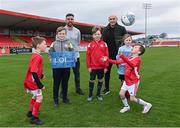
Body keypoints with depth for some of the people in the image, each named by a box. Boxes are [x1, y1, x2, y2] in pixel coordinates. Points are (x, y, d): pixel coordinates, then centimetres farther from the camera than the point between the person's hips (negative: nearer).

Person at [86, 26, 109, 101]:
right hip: (93, 67, -1)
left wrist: (106, 66, -3)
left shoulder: (104, 44, -2)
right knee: (92, 80, 10)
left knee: (100, 80, 13)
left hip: (102, 67, 1)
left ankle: (98, 94, 29)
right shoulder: (90, 44, -3)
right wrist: (88, 66, -5)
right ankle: (90, 95, 25)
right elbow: (88, 56, -2)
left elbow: (106, 55, -1)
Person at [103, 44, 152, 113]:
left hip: (134, 82, -7)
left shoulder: (138, 59, -18)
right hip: (126, 81, 7)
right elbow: (118, 62, 8)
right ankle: (126, 107, 29)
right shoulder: (128, 58, 4)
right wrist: (108, 60, 1)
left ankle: (147, 105, 20)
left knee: (132, 98, 0)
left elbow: (132, 65, -40)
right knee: (121, 94, 5)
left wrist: (123, 57, -52)